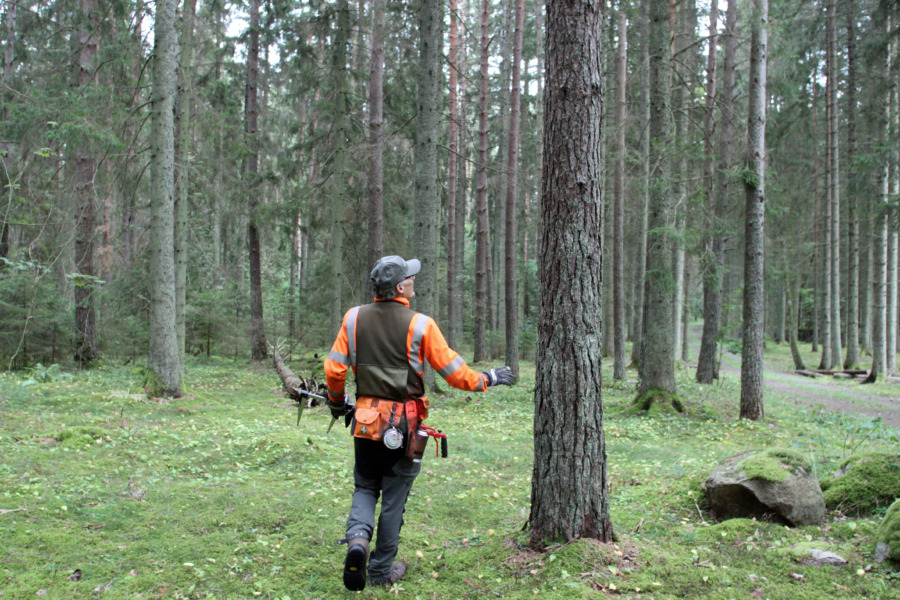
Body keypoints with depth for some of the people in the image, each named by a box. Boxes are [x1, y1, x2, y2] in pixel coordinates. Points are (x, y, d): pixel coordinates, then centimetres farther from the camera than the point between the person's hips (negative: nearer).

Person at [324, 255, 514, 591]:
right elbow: (452, 371, -6)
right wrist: (487, 380, 11)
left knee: (365, 487, 18)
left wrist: (337, 402, 20)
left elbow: (334, 368, 1)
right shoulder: (420, 324, -10)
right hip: (404, 424, -2)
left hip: (365, 420, 3)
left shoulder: (354, 318, -1)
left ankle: (358, 537, -9)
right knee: (394, 497, 11)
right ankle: (382, 570, 20)